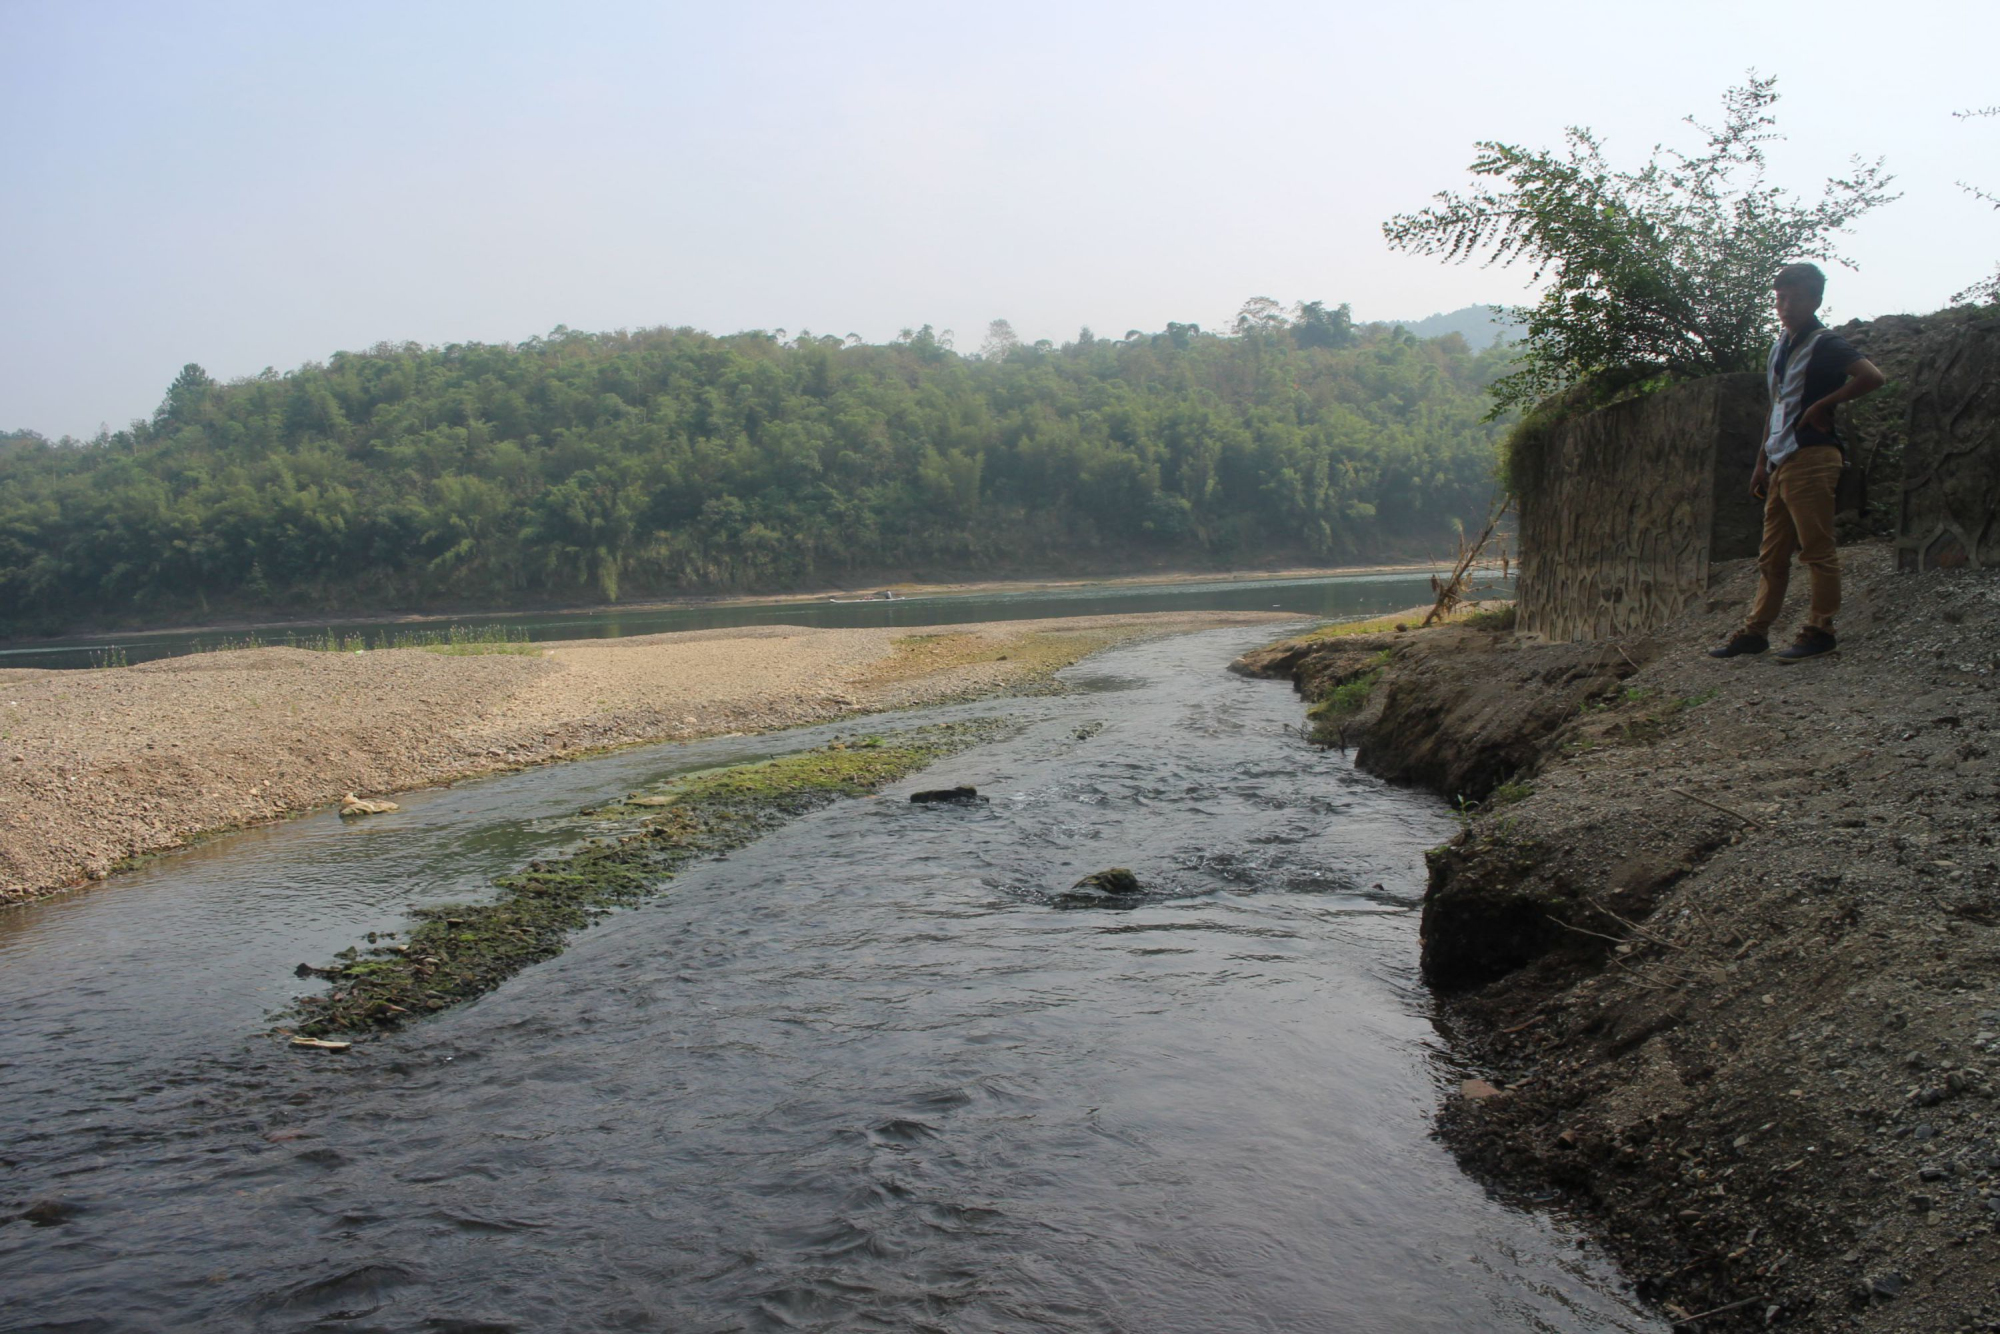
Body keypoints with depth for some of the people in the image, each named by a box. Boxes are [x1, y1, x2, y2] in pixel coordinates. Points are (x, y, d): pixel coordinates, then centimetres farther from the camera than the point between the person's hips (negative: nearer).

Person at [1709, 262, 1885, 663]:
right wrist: (1762, 461, 21)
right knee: (1772, 554, 9)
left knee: (1817, 550, -5)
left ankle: (1819, 630, -1)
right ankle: (1755, 631, 12)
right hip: (1782, 461, 9)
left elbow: (1872, 377, -21)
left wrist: (1822, 405, -15)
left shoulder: (1825, 344, -6)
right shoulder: (1780, 347, 19)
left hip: (1811, 458, -9)